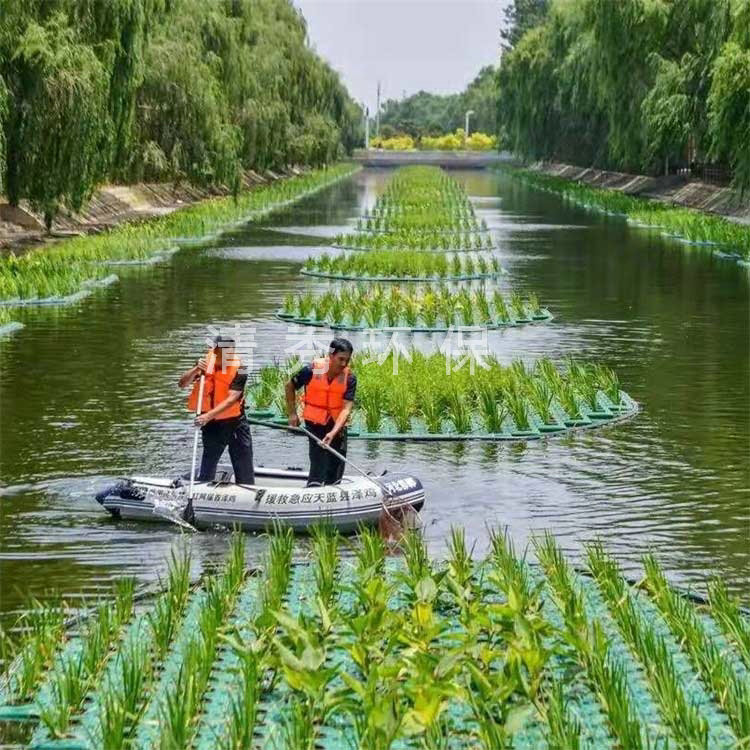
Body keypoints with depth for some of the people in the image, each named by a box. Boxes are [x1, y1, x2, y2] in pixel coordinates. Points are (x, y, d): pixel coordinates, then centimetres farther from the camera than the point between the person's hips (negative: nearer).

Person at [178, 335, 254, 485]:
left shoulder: (239, 370, -15)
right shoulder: (205, 363, -5)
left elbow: (231, 399, -25)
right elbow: (183, 384, -10)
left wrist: (208, 416, -35)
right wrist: (196, 370, -30)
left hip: (235, 422, -1)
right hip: (212, 424, 1)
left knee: (245, 472, 4)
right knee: (207, 471, 3)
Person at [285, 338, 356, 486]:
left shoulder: (349, 378, -14)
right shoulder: (312, 370, -17)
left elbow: (346, 408, -21)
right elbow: (290, 386, 0)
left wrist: (333, 433, -33)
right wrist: (292, 413, -1)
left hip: (337, 424, 3)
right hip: (315, 423, -3)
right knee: (319, 460, -13)